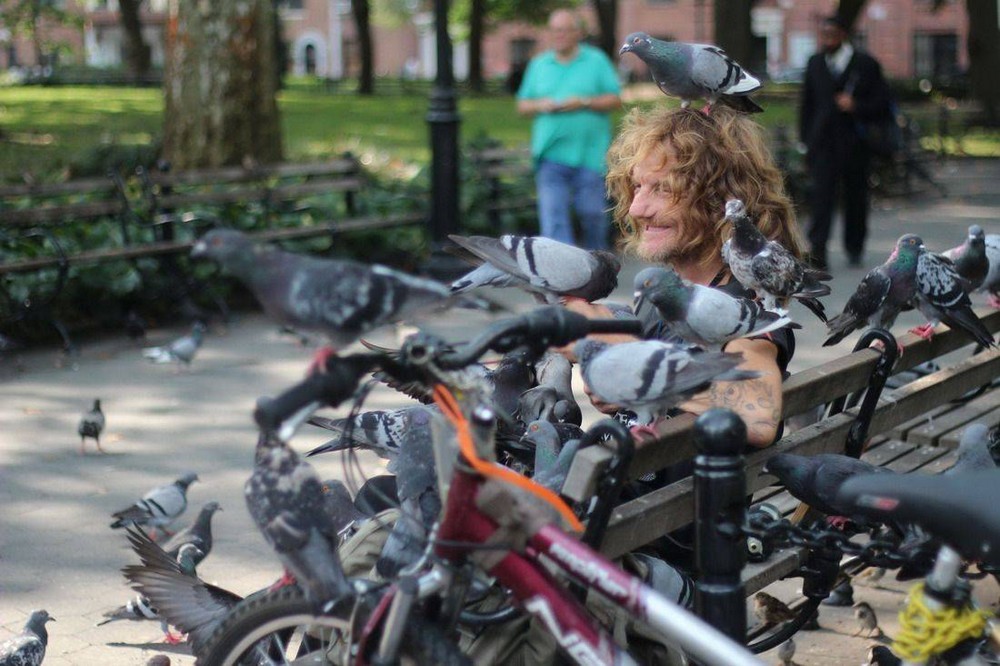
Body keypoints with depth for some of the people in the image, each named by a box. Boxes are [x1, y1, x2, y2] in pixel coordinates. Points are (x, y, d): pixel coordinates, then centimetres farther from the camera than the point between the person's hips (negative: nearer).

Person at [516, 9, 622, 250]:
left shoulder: (597, 60, 6)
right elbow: (522, 105, 14)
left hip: (590, 155, -1)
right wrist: (541, 105, -7)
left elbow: (615, 99, 1)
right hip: (551, 156, 2)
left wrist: (583, 102, -13)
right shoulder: (539, 64, 14)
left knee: (593, 213, 5)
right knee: (553, 215, -10)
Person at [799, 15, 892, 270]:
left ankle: (854, 248, 28)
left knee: (855, 196, 10)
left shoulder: (866, 65, 1)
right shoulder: (815, 64, 10)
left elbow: (882, 104, 1)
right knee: (821, 194, -13)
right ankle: (817, 251, -19)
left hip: (855, 143, 0)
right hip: (823, 142, 1)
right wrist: (806, 139, 10)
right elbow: (807, 104, 15)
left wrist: (856, 106, -17)